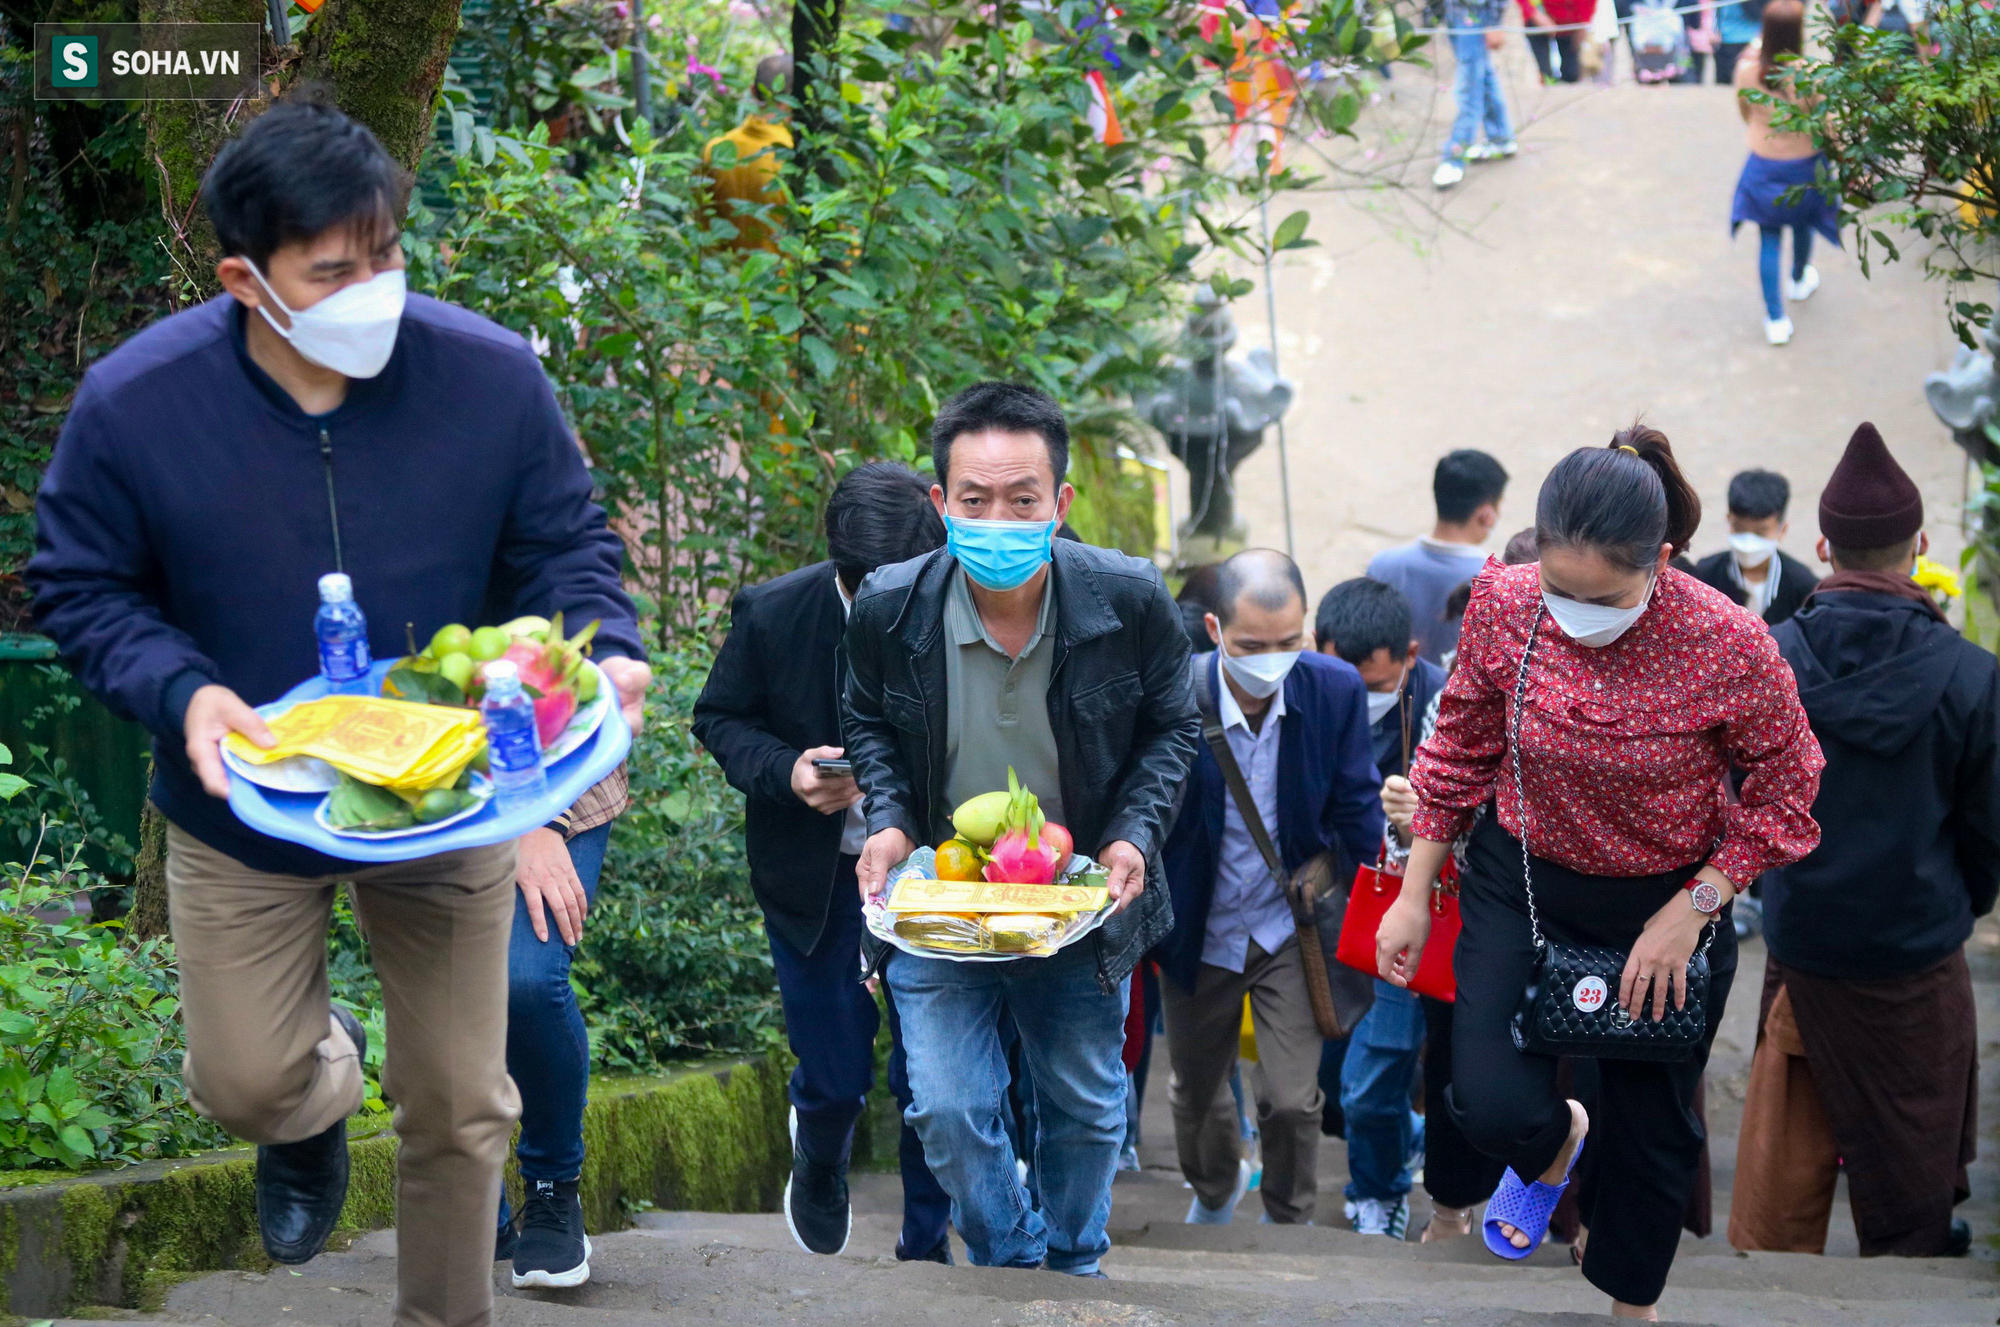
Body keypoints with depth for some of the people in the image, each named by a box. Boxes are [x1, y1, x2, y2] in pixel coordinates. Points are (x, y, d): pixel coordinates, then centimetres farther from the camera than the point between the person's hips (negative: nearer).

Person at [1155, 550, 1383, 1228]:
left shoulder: (1336, 689, -16)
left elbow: (1355, 809, -3)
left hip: (1292, 927, 0)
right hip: (1199, 935, 0)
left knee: (1291, 1100, -8)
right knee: (1196, 1090, 20)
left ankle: (1289, 1219, 21)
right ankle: (1214, 1191, 52)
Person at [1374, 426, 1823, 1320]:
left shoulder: (1729, 644, -27)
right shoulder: (1504, 604, -19)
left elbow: (1786, 790, -11)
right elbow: (1460, 750, -2)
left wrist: (1689, 913, -15)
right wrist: (1414, 895, 2)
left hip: (1669, 903, -1)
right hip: (1522, 883, 1)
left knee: (1652, 1123, 14)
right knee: (1492, 1106, -12)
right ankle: (1553, 1144, 28)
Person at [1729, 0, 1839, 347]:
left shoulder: (1747, 69, -19)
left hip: (1763, 165, 1)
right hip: (1804, 165, -1)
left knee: (1769, 240, 12)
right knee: (1802, 226, 28)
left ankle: (1775, 319, 13)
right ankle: (1800, 281, 56)